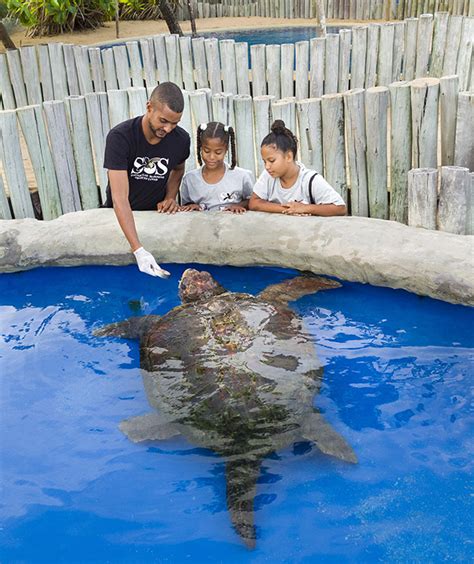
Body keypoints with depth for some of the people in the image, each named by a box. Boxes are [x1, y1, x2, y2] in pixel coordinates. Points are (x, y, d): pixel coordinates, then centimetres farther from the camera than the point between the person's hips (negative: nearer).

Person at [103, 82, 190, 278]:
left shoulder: (181, 139, -12)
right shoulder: (120, 137, -25)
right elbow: (120, 198, -31)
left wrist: (170, 197, -6)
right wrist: (138, 251, -40)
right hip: (120, 217, -2)